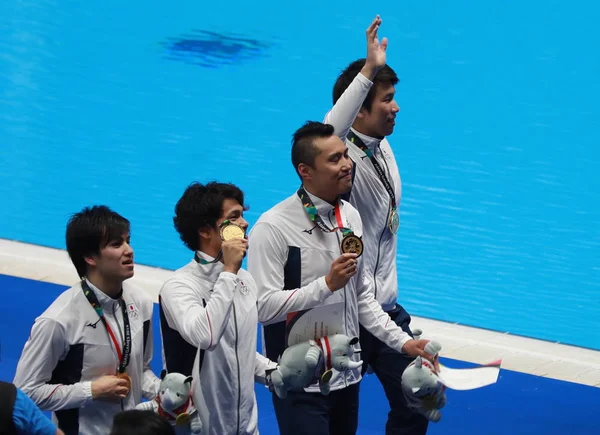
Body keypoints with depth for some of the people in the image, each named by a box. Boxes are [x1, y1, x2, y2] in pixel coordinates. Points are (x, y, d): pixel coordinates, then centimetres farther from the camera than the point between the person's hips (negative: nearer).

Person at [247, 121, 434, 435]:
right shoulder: (274, 228, -17)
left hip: (347, 374, 7)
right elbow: (262, 306, -23)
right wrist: (327, 284, -26)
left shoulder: (351, 217, 6)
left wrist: (401, 341, 9)